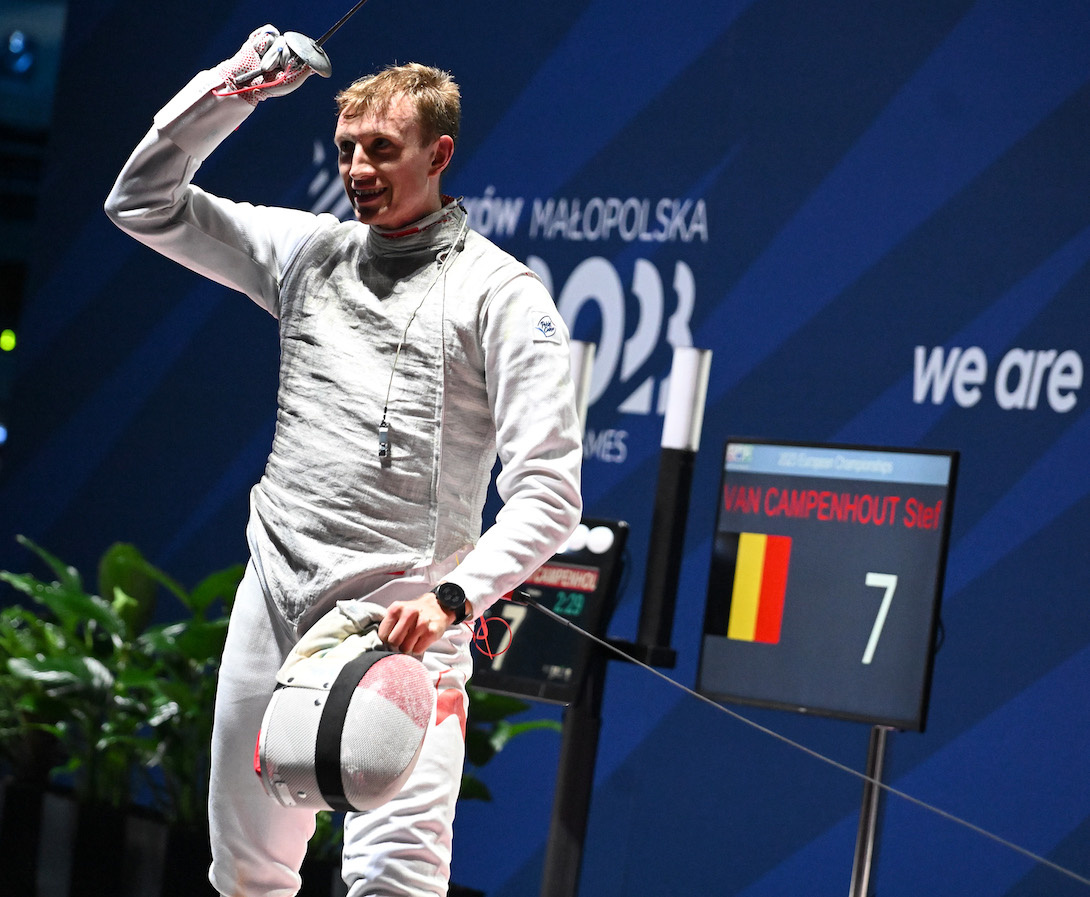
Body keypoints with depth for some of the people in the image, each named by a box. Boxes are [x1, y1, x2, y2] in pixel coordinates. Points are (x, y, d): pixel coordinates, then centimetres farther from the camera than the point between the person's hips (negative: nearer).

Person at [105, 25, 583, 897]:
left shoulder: (502, 293, -5)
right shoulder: (309, 251, 12)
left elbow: (547, 492, -10)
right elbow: (143, 204, 16)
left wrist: (451, 597, -25)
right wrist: (228, 90, 2)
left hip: (403, 624, -6)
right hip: (273, 599, 6)